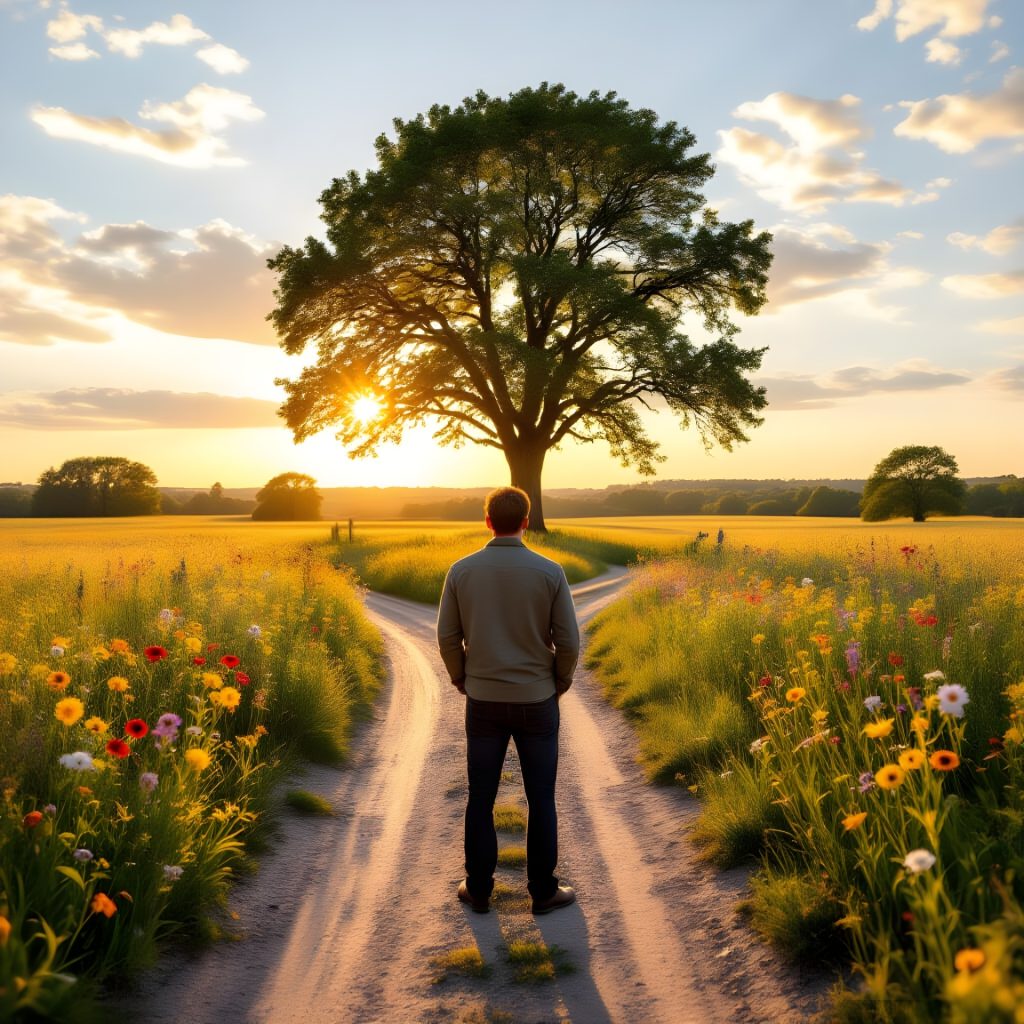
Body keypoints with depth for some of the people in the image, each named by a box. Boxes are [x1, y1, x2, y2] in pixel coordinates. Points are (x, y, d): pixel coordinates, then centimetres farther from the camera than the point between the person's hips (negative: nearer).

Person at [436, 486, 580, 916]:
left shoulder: (461, 570, -7)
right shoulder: (550, 572, -12)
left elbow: (448, 637, -2)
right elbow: (568, 640, -8)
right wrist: (562, 682, 11)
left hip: (483, 701, 1)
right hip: (536, 701, -1)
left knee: (481, 799, 14)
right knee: (541, 801, 12)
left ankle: (479, 888, 24)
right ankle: (543, 890, 22)